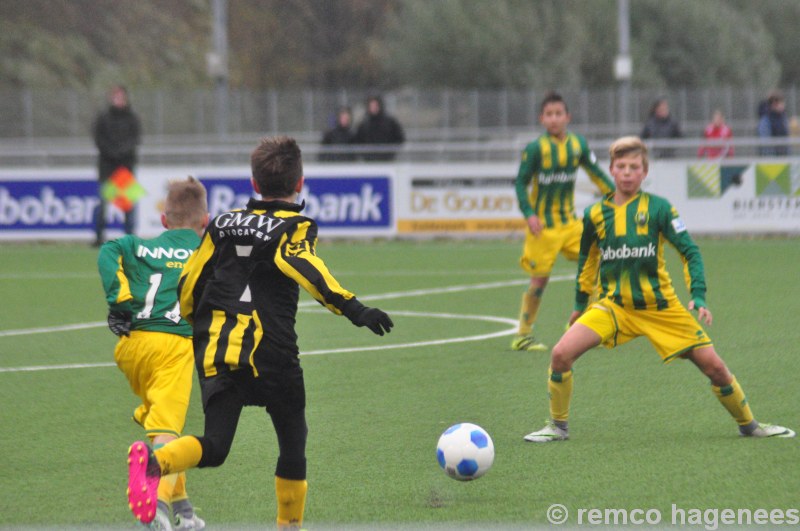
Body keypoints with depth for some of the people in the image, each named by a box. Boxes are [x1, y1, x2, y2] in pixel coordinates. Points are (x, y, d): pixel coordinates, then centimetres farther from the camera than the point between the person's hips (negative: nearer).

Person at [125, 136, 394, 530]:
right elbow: (305, 268, -20)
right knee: (293, 439, 16)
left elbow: (187, 285, 17)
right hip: (269, 350, -4)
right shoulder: (295, 228, 1)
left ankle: (154, 461, -32)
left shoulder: (224, 223, 16)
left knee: (214, 447, -2)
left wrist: (200, 327, 34)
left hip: (214, 351, 4)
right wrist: (353, 309, -29)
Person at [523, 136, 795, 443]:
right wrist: (580, 305, 25)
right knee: (561, 354, -19)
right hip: (614, 304, 1)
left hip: (660, 306, -1)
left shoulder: (658, 208, -5)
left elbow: (690, 252, -4)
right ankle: (558, 426, 1)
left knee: (713, 366, -2)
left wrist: (698, 297, -16)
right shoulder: (595, 214, 3)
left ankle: (749, 425, 21)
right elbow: (587, 260, 19)